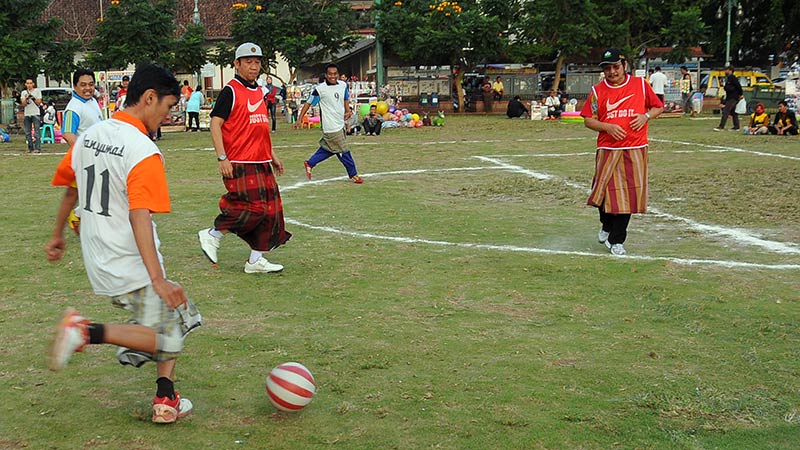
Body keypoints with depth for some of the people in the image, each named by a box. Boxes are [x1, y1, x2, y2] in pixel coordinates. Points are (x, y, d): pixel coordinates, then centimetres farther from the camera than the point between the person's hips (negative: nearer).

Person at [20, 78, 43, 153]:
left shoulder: (37, 91, 6)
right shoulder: (23, 93, 13)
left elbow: (39, 102, 0)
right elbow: (23, 104, 5)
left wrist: (33, 98, -15)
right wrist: (26, 98, -13)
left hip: (36, 114, -4)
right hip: (27, 114, 4)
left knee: (36, 132, -11)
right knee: (28, 133, 3)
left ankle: (37, 148, -12)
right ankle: (30, 148, 9)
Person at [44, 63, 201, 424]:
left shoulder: (90, 136, 5)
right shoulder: (143, 151, -19)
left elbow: (70, 190, 16)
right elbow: (139, 216, -27)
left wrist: (57, 236, 30)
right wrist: (157, 277, -30)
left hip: (99, 261, 9)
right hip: (133, 267, -9)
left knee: (173, 316, 19)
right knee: (162, 339, 1)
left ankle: (166, 399, 18)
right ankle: (87, 331, -13)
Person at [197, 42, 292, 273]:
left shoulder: (259, 91, 17)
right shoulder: (230, 91, -7)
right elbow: (215, 124, -12)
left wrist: (272, 155, 23)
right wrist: (222, 158, -18)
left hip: (261, 163, 8)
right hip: (240, 163, -8)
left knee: (270, 209, 5)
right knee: (252, 207, -14)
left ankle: (256, 259, 13)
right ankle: (212, 235, 6)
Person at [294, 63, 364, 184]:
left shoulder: (343, 85, 3)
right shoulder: (320, 89, -14)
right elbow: (308, 103, -8)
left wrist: (348, 111, 4)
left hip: (340, 123, 7)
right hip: (331, 126, -7)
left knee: (328, 148, 18)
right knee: (343, 150, 0)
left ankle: (310, 163, 33)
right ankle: (353, 174, 14)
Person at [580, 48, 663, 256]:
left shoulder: (640, 84, 5)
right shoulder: (597, 90, 4)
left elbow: (658, 106, 14)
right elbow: (588, 120, 5)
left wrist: (646, 116, -6)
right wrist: (608, 127, -12)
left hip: (635, 149, 0)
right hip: (607, 150, 0)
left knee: (629, 192, 0)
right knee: (606, 191, -1)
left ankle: (616, 239, 10)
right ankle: (607, 227, 30)